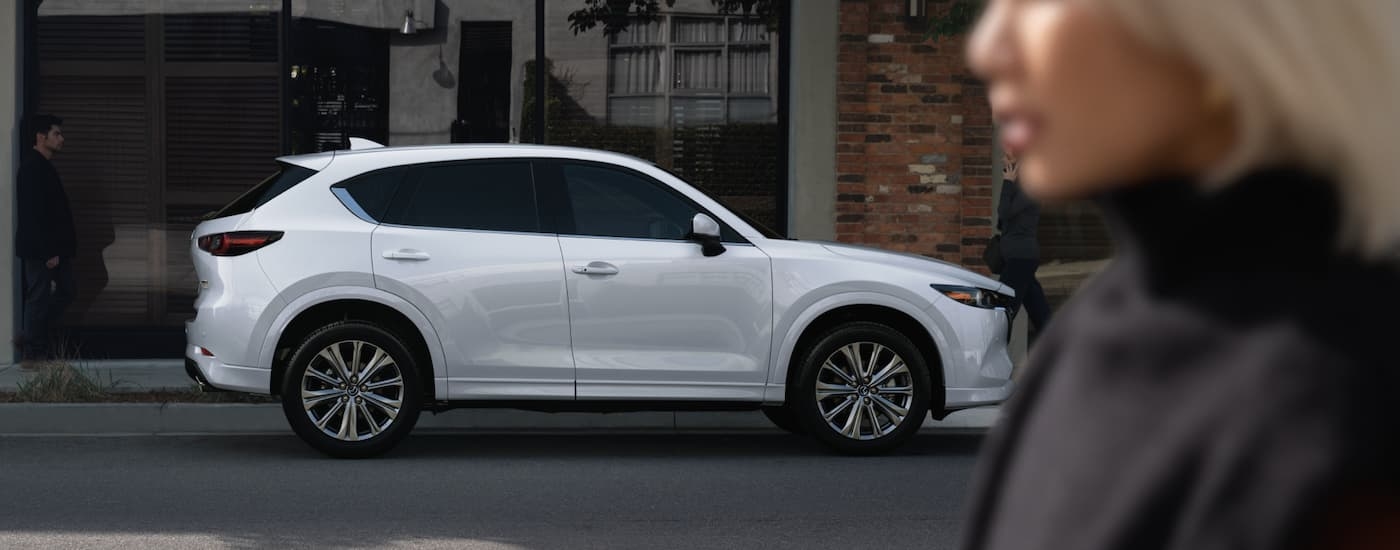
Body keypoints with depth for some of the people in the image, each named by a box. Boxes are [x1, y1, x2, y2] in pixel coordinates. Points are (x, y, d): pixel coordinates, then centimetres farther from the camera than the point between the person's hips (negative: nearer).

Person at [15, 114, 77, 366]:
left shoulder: (42, 166, 15)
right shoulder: (32, 168, -17)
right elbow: (34, 213, -22)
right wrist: (48, 251, -23)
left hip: (53, 247, 10)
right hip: (39, 249, -10)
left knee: (65, 292, 14)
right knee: (39, 297, -3)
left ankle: (30, 336, 23)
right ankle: (33, 353, 5)